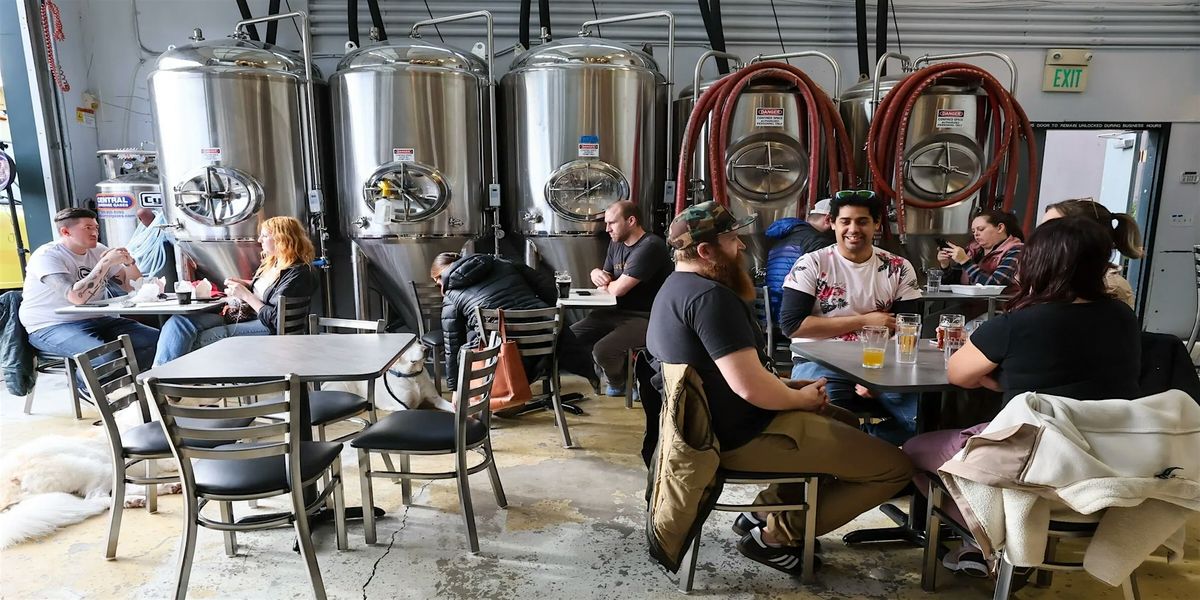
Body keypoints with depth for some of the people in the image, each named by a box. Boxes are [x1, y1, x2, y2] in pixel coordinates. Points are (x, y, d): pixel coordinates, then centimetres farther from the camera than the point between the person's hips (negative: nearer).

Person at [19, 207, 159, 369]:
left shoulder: (97, 250, 7)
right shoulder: (47, 256, -13)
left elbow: (133, 287, 9)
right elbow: (77, 297, -29)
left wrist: (129, 263, -10)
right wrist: (106, 262, -24)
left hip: (96, 321, 7)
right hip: (51, 328, -7)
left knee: (154, 339, -11)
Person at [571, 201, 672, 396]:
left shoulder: (650, 246, -21)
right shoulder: (616, 243, 10)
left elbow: (618, 288, -25)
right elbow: (607, 282, 16)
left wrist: (605, 283, -2)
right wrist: (597, 274, -8)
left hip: (647, 319, -9)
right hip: (618, 312, 9)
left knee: (602, 350, -28)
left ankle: (617, 382, 8)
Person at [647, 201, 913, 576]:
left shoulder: (676, 288, 10)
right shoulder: (711, 297, -23)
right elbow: (751, 387, -30)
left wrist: (789, 386, 7)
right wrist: (803, 398, -10)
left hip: (719, 424, 11)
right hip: (746, 435, -11)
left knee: (845, 420, 29)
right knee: (895, 467, -7)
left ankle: (764, 511, 20)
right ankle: (776, 534, 0)